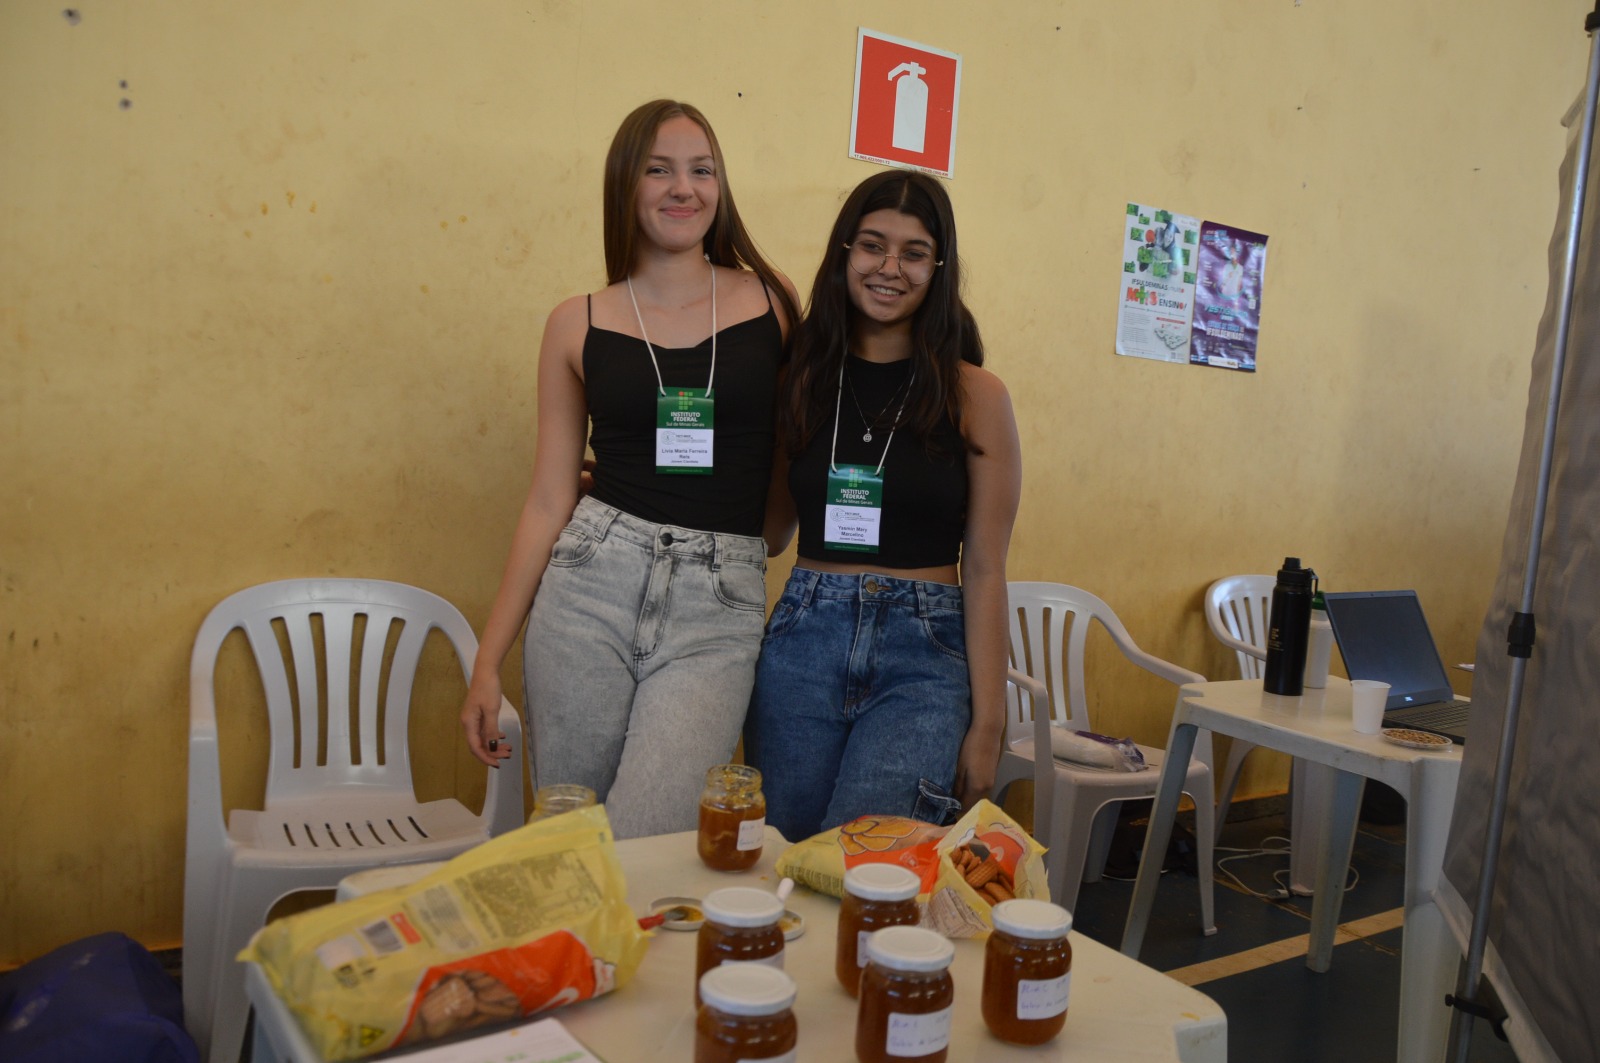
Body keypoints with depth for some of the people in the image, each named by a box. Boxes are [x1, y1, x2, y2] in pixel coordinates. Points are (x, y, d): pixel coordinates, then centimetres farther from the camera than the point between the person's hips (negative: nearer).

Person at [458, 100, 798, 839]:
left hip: (721, 609, -1)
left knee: (645, 849, -11)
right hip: (592, 588, 1)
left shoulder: (772, 301, 6)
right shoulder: (578, 324, 7)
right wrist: (489, 659, 6)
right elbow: (548, 501, 7)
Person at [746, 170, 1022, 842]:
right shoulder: (804, 377, 7)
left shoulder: (975, 395, -1)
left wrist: (987, 723, -3)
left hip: (924, 657, -2)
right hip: (802, 642, 3)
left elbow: (983, 570, -1)